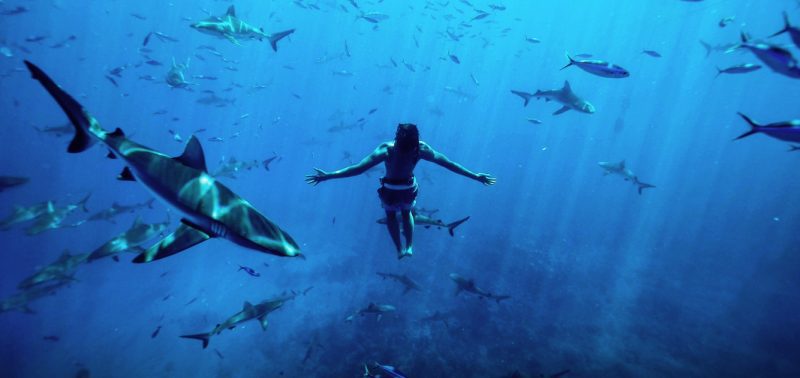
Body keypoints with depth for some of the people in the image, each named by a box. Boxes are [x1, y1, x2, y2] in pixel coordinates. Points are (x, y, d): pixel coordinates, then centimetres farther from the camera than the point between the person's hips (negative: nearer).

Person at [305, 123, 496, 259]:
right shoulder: (421, 149, -29)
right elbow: (448, 163, -23)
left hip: (390, 191, -2)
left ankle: (399, 249, 33)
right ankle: (409, 246, 38)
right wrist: (476, 176, -13)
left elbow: (358, 168, -37)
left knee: (391, 215, 31)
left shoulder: (386, 149, -37)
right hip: (409, 189, 2)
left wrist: (327, 176, -32)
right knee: (407, 213, 35)